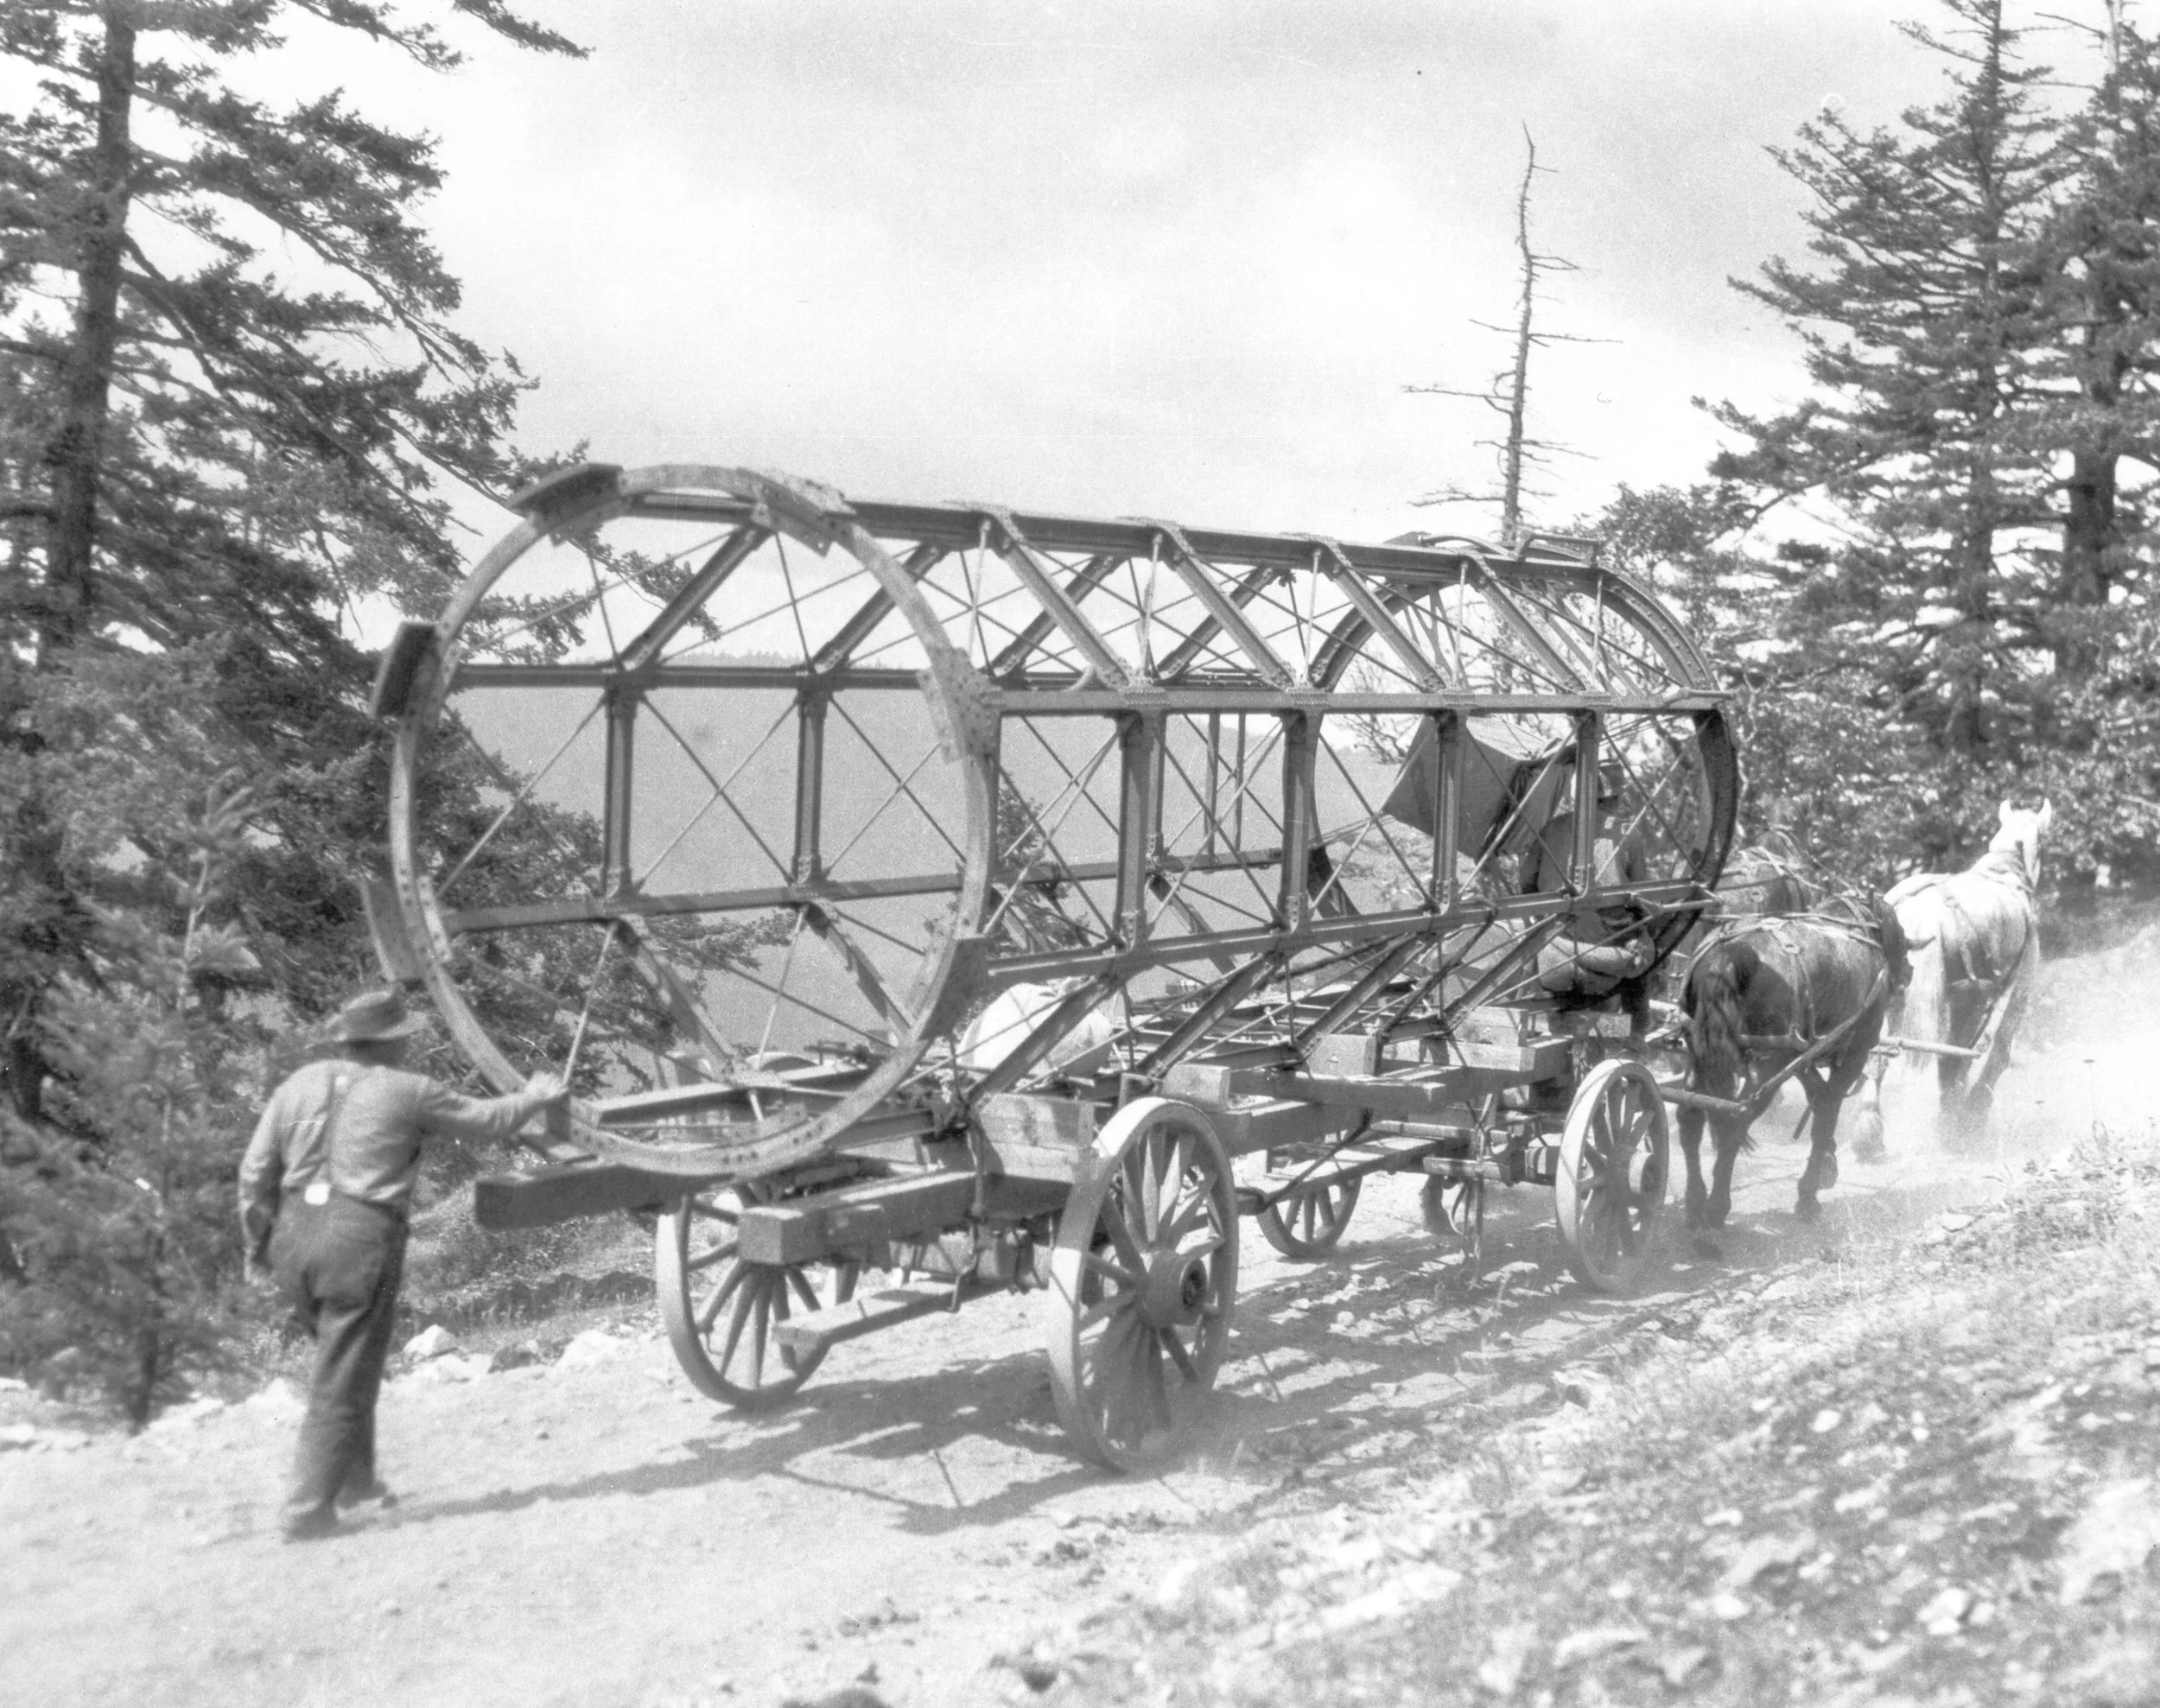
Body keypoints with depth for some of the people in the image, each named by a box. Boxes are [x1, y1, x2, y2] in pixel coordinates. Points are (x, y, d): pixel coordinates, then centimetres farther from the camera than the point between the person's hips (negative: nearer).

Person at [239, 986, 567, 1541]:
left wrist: (258, 1243, 19)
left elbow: (256, 1173, 9)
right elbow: (489, 1119, 12)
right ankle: (308, 1511, 4)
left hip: (294, 1238, 6)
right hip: (361, 1243, -6)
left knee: (344, 1362, 25)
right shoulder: (409, 1092, -1)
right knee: (342, 1384, 2)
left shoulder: (298, 1085, 11)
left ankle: (355, 1478, 33)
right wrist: (535, 1096, 30)